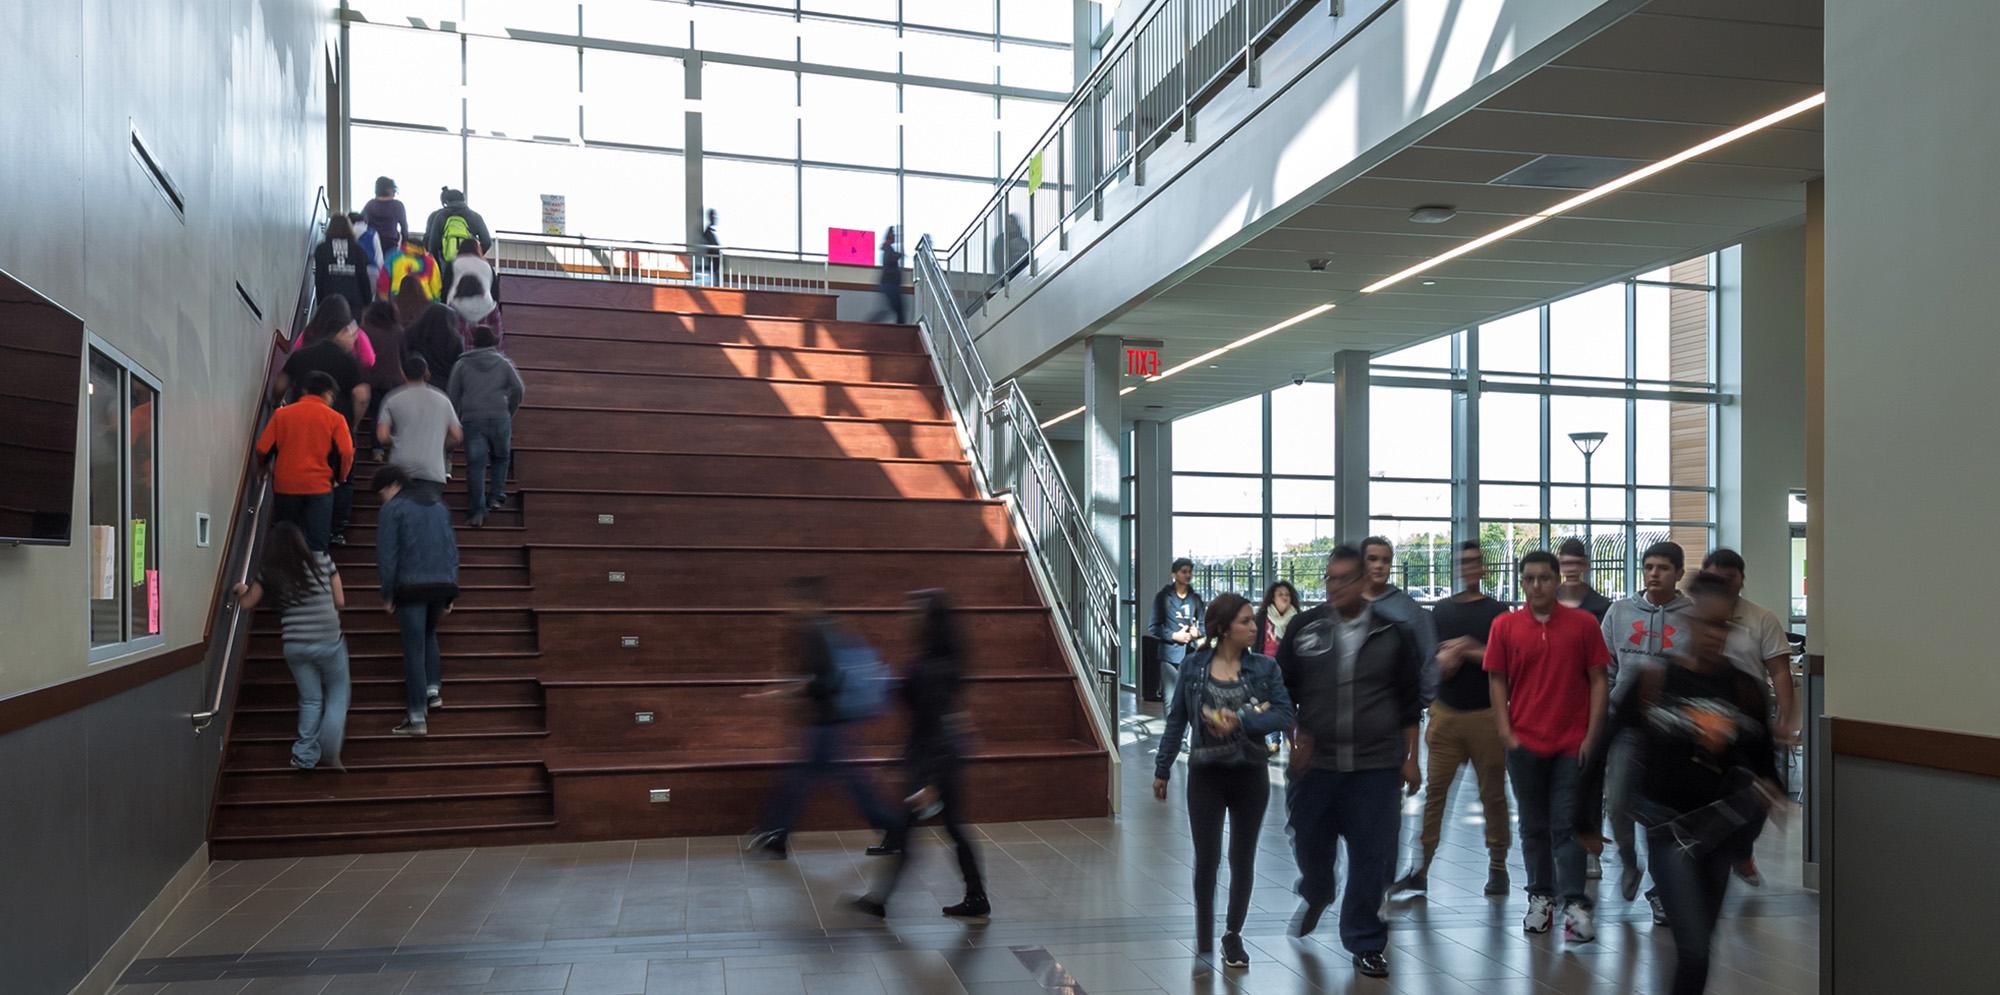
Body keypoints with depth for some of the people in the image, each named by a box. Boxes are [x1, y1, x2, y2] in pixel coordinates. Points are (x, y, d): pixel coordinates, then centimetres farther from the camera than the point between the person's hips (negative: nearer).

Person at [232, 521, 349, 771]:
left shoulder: (269, 573, 3)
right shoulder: (322, 561, 0)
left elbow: (246, 603, 14)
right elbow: (340, 602, 1)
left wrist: (242, 590, 34)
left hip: (295, 645, 2)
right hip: (329, 642, -2)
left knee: (310, 700, 15)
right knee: (337, 697, 13)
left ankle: (305, 756, 14)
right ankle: (330, 752, 0)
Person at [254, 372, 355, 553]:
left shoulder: (281, 414, 4)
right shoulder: (334, 418, -2)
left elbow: (262, 449, 1)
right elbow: (346, 453, -9)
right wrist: (339, 478, 9)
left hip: (285, 485, 2)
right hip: (319, 486, -2)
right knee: (316, 544, -1)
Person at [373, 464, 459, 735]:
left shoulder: (393, 508, -1)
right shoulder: (438, 505, 17)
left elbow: (386, 553, -7)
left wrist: (387, 595, 0)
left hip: (411, 586, -5)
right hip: (443, 583, 6)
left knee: (414, 648, -1)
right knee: (429, 635, 28)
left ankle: (417, 717, 0)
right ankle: (433, 690, 17)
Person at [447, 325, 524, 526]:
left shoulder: (462, 364, 11)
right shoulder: (502, 362, 11)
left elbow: (452, 394, 9)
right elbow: (518, 388, 4)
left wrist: (454, 419, 19)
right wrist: (510, 412, 17)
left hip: (472, 419, 0)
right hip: (499, 417, 0)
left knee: (475, 464, -2)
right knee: (501, 457, 21)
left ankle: (477, 510, -9)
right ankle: (496, 496, 13)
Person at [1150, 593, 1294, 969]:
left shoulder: (1265, 667, -2)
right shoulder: (1193, 667, -3)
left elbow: (1284, 714, -10)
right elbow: (1176, 721, 2)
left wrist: (1241, 721, -23)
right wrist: (1162, 769, 3)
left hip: (1251, 775, 1)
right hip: (1206, 775, -1)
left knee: (1242, 858, 11)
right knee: (1207, 858, 1)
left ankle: (1233, 934, 28)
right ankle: (1203, 935, 21)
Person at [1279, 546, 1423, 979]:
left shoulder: (1390, 634, 2)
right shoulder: (1304, 629, 2)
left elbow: (1410, 700, 9)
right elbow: (1283, 690, 8)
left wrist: (1410, 757, 7)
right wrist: (1294, 739, -2)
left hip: (1376, 765, -1)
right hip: (1315, 763, 1)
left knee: (1372, 855, 0)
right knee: (1310, 845, 12)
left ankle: (1365, 942, 18)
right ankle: (1315, 897, 46)